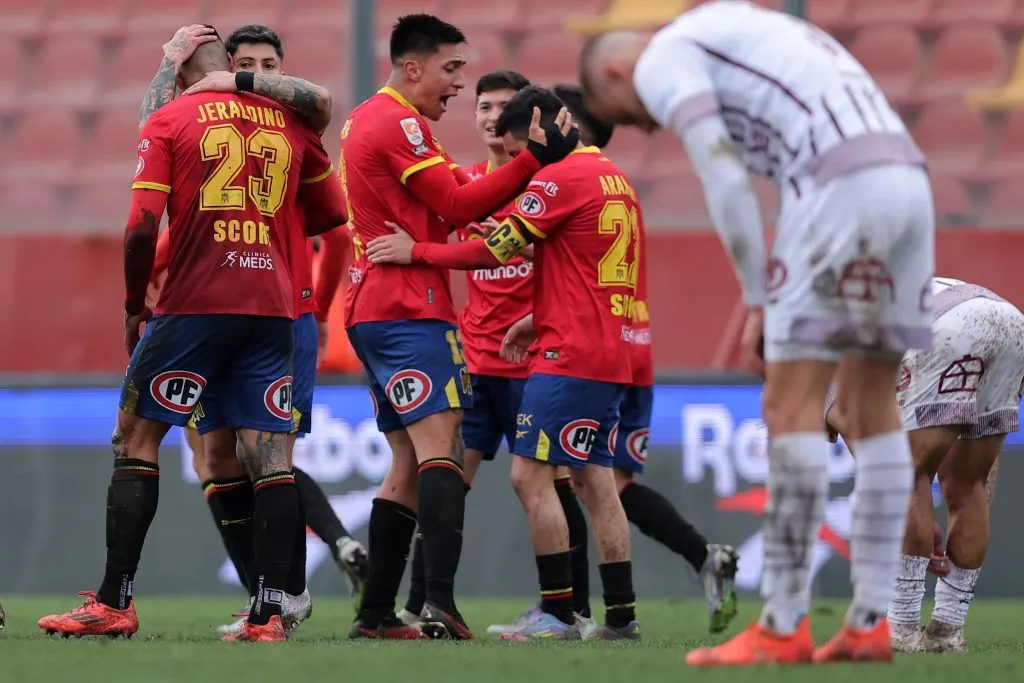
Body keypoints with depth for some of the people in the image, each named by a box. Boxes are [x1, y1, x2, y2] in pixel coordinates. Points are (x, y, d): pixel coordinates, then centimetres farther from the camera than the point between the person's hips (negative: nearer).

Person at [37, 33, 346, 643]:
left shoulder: (169, 121, 0)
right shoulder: (290, 123, 11)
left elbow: (143, 227, -9)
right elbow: (334, 213, 21)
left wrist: (134, 304, 3)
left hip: (195, 302, -3)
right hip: (272, 305, 3)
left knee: (136, 439, 5)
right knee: (272, 455, 1)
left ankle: (115, 603, 2)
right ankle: (270, 612, -6)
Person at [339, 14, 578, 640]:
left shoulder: (365, 120, 21)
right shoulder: (399, 124, -10)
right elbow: (459, 205, -13)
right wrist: (536, 160, -14)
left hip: (373, 312, 10)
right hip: (411, 309, -10)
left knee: (410, 463, 12)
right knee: (439, 446, -17)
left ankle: (376, 613, 10)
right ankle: (441, 602, -30)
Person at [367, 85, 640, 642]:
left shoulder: (561, 177, -12)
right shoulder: (613, 178, 18)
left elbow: (497, 248, -14)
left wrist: (416, 252, -8)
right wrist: (541, 319, 21)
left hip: (570, 355, -10)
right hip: (609, 354, 10)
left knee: (531, 474, -9)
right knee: (593, 480, 11)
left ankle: (559, 613, -11)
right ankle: (621, 614, 9)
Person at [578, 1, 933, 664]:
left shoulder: (662, 61, 8)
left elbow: (726, 182, -5)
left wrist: (759, 304, 0)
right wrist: (779, 310, 22)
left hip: (842, 188, -8)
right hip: (909, 180, 8)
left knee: (792, 408, -3)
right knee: (872, 405, 13)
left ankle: (784, 628, -2)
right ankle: (870, 624, 11)